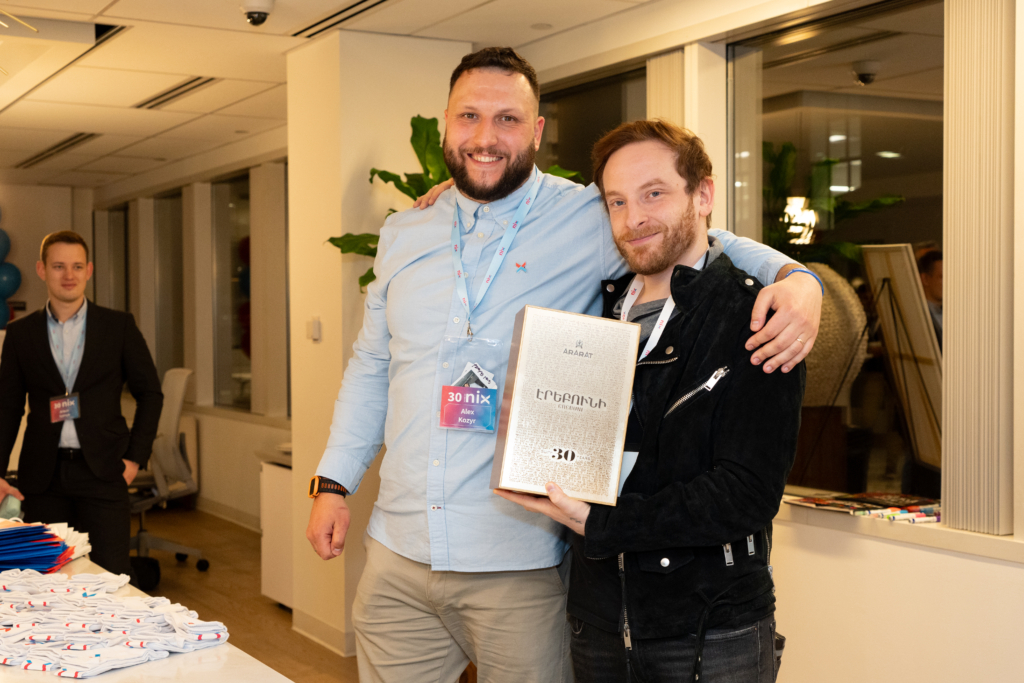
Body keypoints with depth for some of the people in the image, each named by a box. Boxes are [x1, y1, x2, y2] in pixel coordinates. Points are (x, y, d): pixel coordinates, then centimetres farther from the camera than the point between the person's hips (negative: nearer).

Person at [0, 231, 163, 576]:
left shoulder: (119, 325, 3)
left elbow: (150, 393, 6)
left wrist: (135, 457, -2)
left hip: (102, 470, -2)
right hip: (43, 476, 2)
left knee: (111, 573, -6)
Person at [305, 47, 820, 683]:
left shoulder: (589, 221, -4)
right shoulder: (404, 235, 11)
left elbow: (702, 240, 1)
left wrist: (795, 279, -18)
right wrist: (334, 482, 14)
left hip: (519, 567, -4)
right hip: (398, 555, 4)